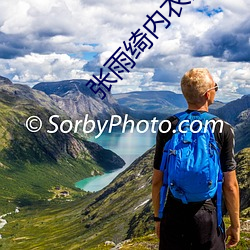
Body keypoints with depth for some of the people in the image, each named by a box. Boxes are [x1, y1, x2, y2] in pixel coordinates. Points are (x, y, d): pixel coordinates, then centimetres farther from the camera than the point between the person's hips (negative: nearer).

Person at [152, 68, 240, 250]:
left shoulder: (167, 127, -4)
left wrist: (158, 217, 13)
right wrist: (235, 225, 4)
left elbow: (157, 180, 0)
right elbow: (230, 185, -8)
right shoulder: (223, 130, -9)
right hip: (208, 216, -2)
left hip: (173, 216, 2)